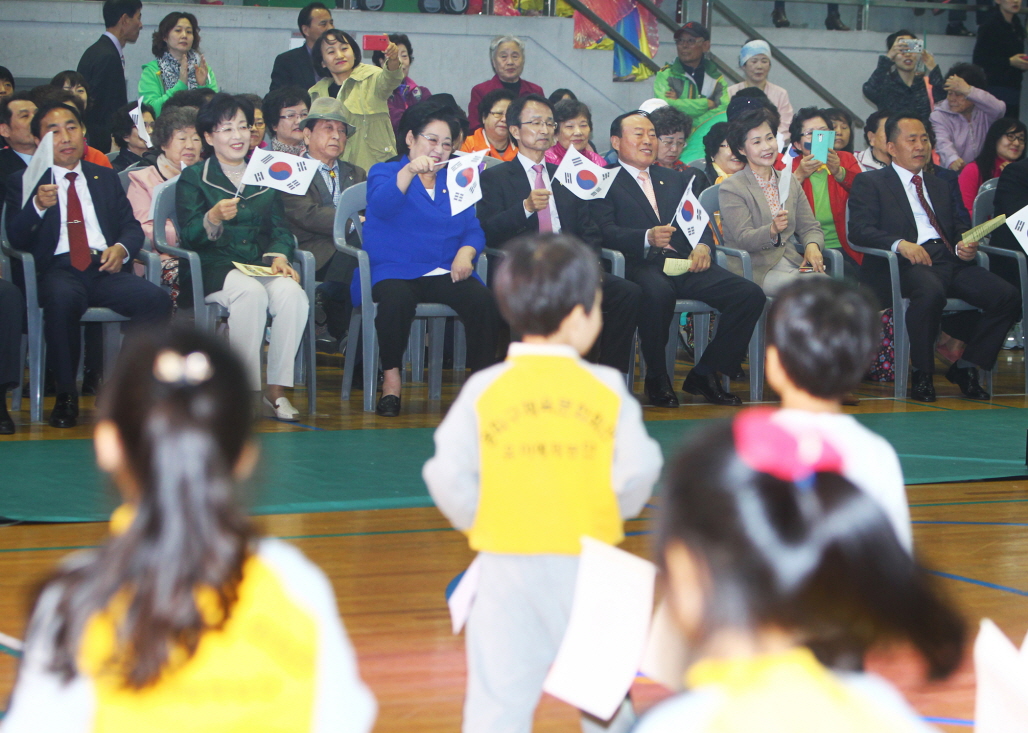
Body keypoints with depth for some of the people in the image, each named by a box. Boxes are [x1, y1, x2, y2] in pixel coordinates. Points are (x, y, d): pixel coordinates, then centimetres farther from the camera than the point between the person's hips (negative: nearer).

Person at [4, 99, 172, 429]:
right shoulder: (23, 182, 14)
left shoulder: (106, 178, 26)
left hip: (105, 268, 3)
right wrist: (38, 206, -19)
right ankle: (66, 395, -23)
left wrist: (121, 248, -5)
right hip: (57, 269, -3)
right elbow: (15, 238, 1)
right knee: (62, 300, -40)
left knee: (157, 299, -27)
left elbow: (132, 226, 19)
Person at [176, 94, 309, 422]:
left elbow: (280, 229, 13)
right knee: (250, 292, -36)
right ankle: (247, 391, -29)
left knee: (291, 292, -30)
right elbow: (188, 237, -3)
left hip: (261, 265, 4)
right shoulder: (193, 179, 10)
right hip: (213, 269, -3)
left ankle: (277, 390, -25)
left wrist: (278, 256, -9)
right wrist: (213, 219, -24)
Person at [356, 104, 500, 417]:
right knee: (396, 298, -39)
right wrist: (409, 172, -30)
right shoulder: (385, 172, 11)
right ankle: (391, 380, -24)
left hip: (445, 274, 3)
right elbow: (381, 206, -13)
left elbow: (473, 229, 16)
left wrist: (465, 253, -7)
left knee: (483, 299, -28)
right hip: (394, 272, -3)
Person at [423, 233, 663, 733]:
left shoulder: (483, 391, -4)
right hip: (589, 559, 1)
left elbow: (448, 476, -7)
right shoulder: (607, 389, -5)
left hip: (506, 561, -1)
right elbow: (638, 471, -7)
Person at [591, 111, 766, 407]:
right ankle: (657, 379, -17)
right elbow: (606, 232, -6)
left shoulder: (675, 179, 29)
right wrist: (647, 238, -23)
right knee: (658, 293, -41)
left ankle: (705, 374, -5)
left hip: (685, 262, 5)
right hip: (640, 265, -5)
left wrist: (703, 245, -4)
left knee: (750, 294, -17)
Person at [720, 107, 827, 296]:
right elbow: (743, 239, -8)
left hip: (790, 262, 5)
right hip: (755, 269, -5)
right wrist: (772, 230, -28)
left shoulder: (789, 181, 19)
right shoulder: (731, 188, 1)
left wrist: (812, 246, -8)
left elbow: (810, 227, 16)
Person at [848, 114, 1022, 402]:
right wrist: (900, 244, -21)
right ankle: (921, 374, -21)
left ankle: (965, 368, -2)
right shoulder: (870, 182, 12)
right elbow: (859, 230, -3)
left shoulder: (938, 186, 31)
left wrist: (965, 246, 3)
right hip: (906, 263, -6)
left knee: (1008, 296, -18)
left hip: (949, 260, 6)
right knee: (931, 292, -40)